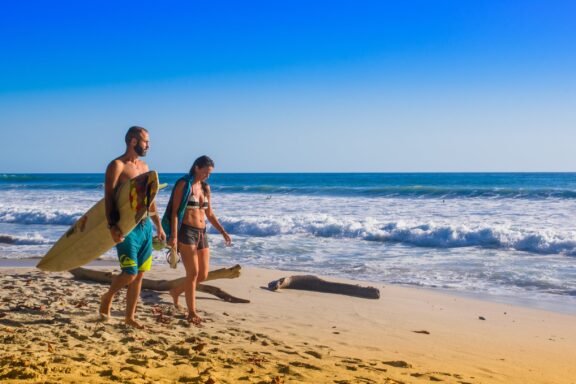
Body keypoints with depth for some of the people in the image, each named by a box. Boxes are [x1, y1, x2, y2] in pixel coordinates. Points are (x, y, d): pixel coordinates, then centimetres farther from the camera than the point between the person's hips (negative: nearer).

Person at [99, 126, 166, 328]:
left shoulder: (144, 166, 15)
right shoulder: (117, 165, -8)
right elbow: (108, 198, -15)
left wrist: (158, 225, 19)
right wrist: (112, 226, -25)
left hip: (145, 226, 7)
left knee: (140, 274, 8)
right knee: (130, 274, -9)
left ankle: (130, 317, 19)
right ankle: (107, 297, 20)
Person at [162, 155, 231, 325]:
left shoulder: (205, 187, 13)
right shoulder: (183, 184, -5)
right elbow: (174, 212, -9)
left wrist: (223, 232, 11)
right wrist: (173, 236, -17)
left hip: (202, 233, 7)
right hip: (186, 232, -7)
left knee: (203, 275, 7)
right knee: (193, 273, -8)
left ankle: (176, 291, 32)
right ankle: (192, 313, 4)